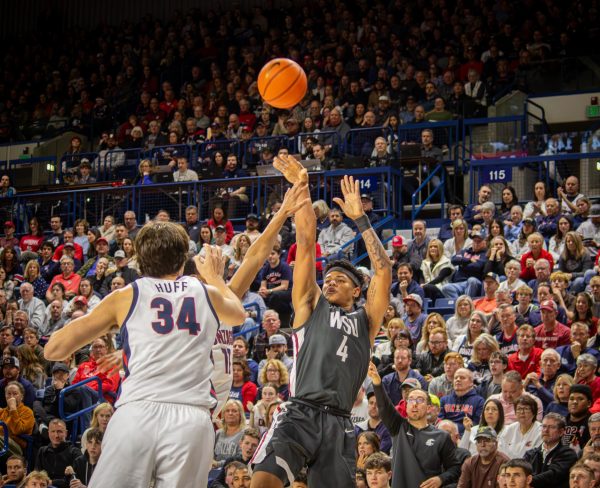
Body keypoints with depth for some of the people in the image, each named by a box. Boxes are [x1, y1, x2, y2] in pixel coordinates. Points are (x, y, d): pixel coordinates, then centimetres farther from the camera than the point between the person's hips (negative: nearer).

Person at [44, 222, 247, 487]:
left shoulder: (126, 296, 13)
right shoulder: (207, 293, 19)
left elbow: (54, 350, 13)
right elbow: (238, 314, 45)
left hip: (138, 413, -2)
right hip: (192, 419, 2)